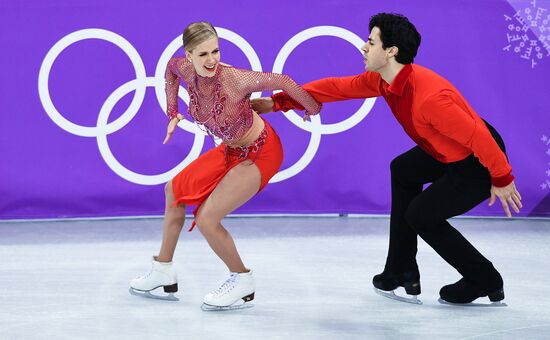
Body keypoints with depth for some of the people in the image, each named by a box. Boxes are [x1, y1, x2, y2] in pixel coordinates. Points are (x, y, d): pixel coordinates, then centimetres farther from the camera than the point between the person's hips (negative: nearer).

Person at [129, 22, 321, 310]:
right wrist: (172, 113, 5)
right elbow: (171, 67, 10)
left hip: (259, 153, -8)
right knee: (174, 189, 18)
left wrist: (314, 110, -9)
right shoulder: (186, 69, -15)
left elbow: (282, 81, -23)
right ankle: (164, 273, 31)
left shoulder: (235, 80, -34)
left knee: (207, 219, -15)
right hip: (231, 149, 8)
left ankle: (242, 282, 8)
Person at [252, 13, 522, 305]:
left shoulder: (429, 97, -34)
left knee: (420, 215, -3)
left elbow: (478, 136, -31)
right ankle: (402, 274, 27)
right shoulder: (382, 80, -6)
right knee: (403, 171, 25)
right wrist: (278, 102, -1)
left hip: (481, 161, -10)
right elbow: (337, 88, 1)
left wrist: (502, 179, -21)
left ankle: (486, 283, 12)